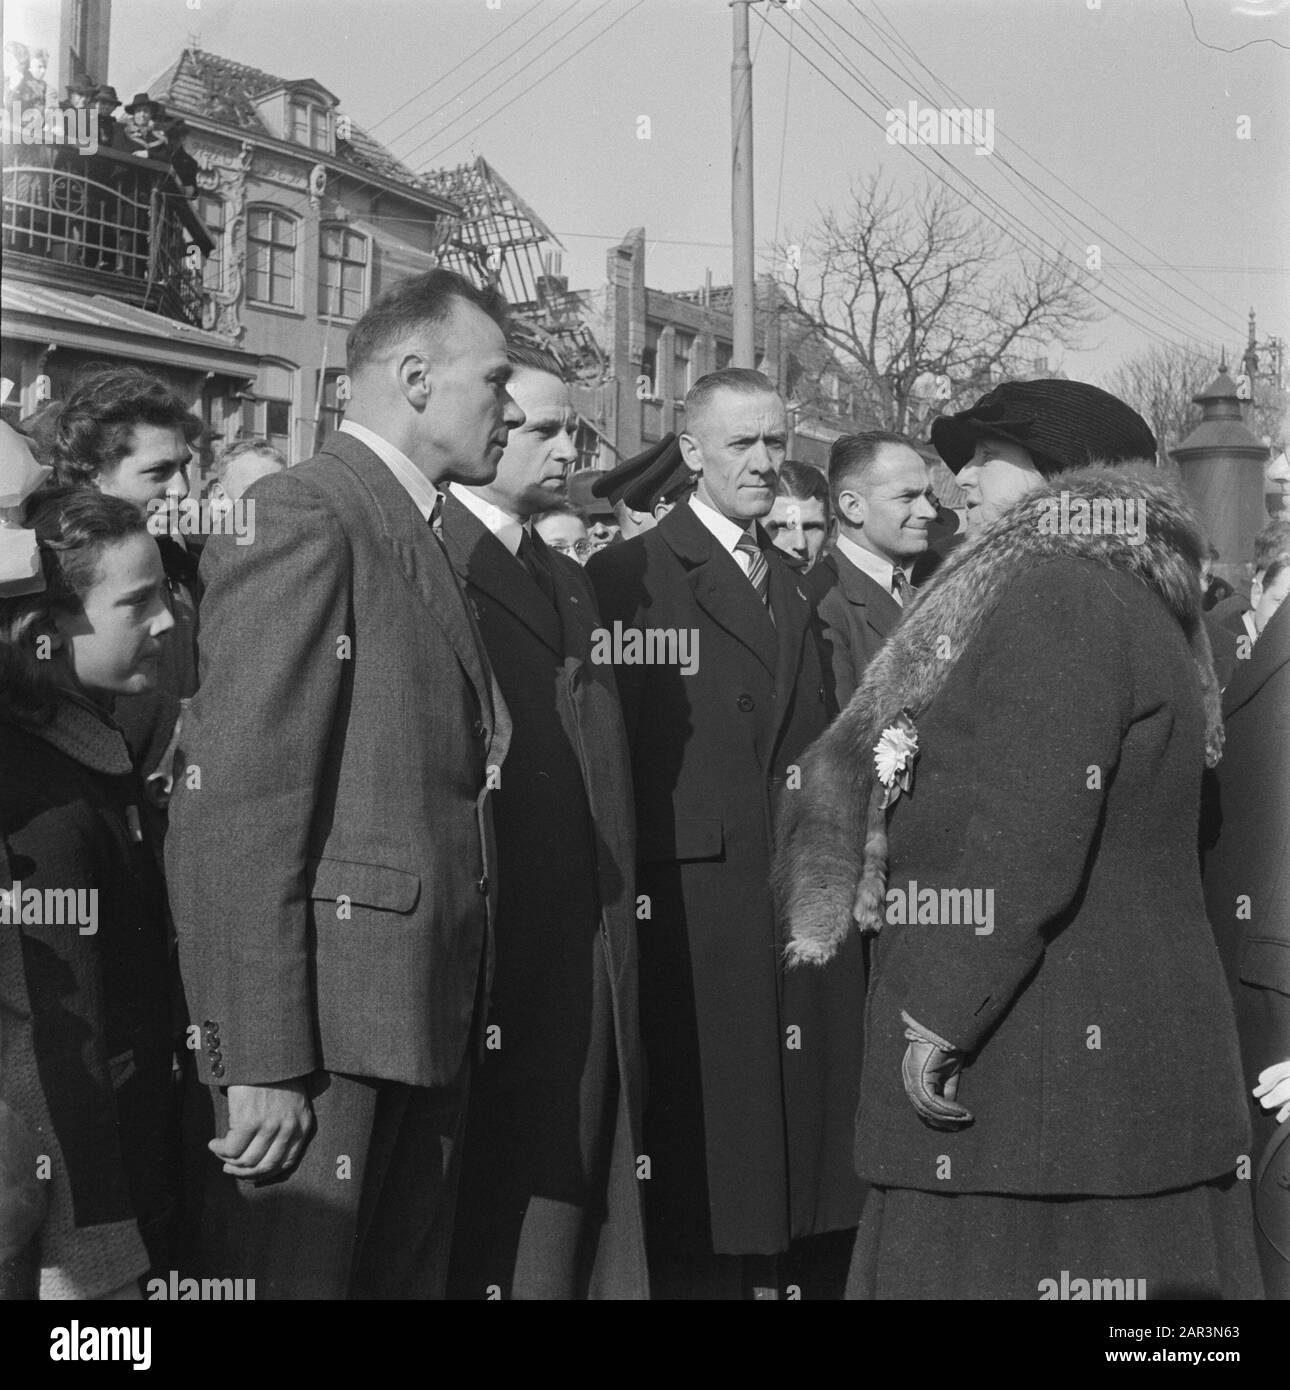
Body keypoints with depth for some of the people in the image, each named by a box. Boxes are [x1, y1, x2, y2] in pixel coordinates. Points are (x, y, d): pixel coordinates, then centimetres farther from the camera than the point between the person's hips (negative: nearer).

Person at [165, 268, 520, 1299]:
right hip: (325, 1023, -9)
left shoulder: (421, 535, 18)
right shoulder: (302, 516, -11)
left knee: (409, 1276, 15)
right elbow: (238, 807, -17)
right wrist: (262, 1061, -19)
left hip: (428, 1021, 9)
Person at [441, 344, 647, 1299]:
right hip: (484, 947, -7)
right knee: (486, 1200, 0)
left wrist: (618, 921, 9)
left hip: (588, 952, 7)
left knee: (571, 1187, 10)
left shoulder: (571, 583, 20)